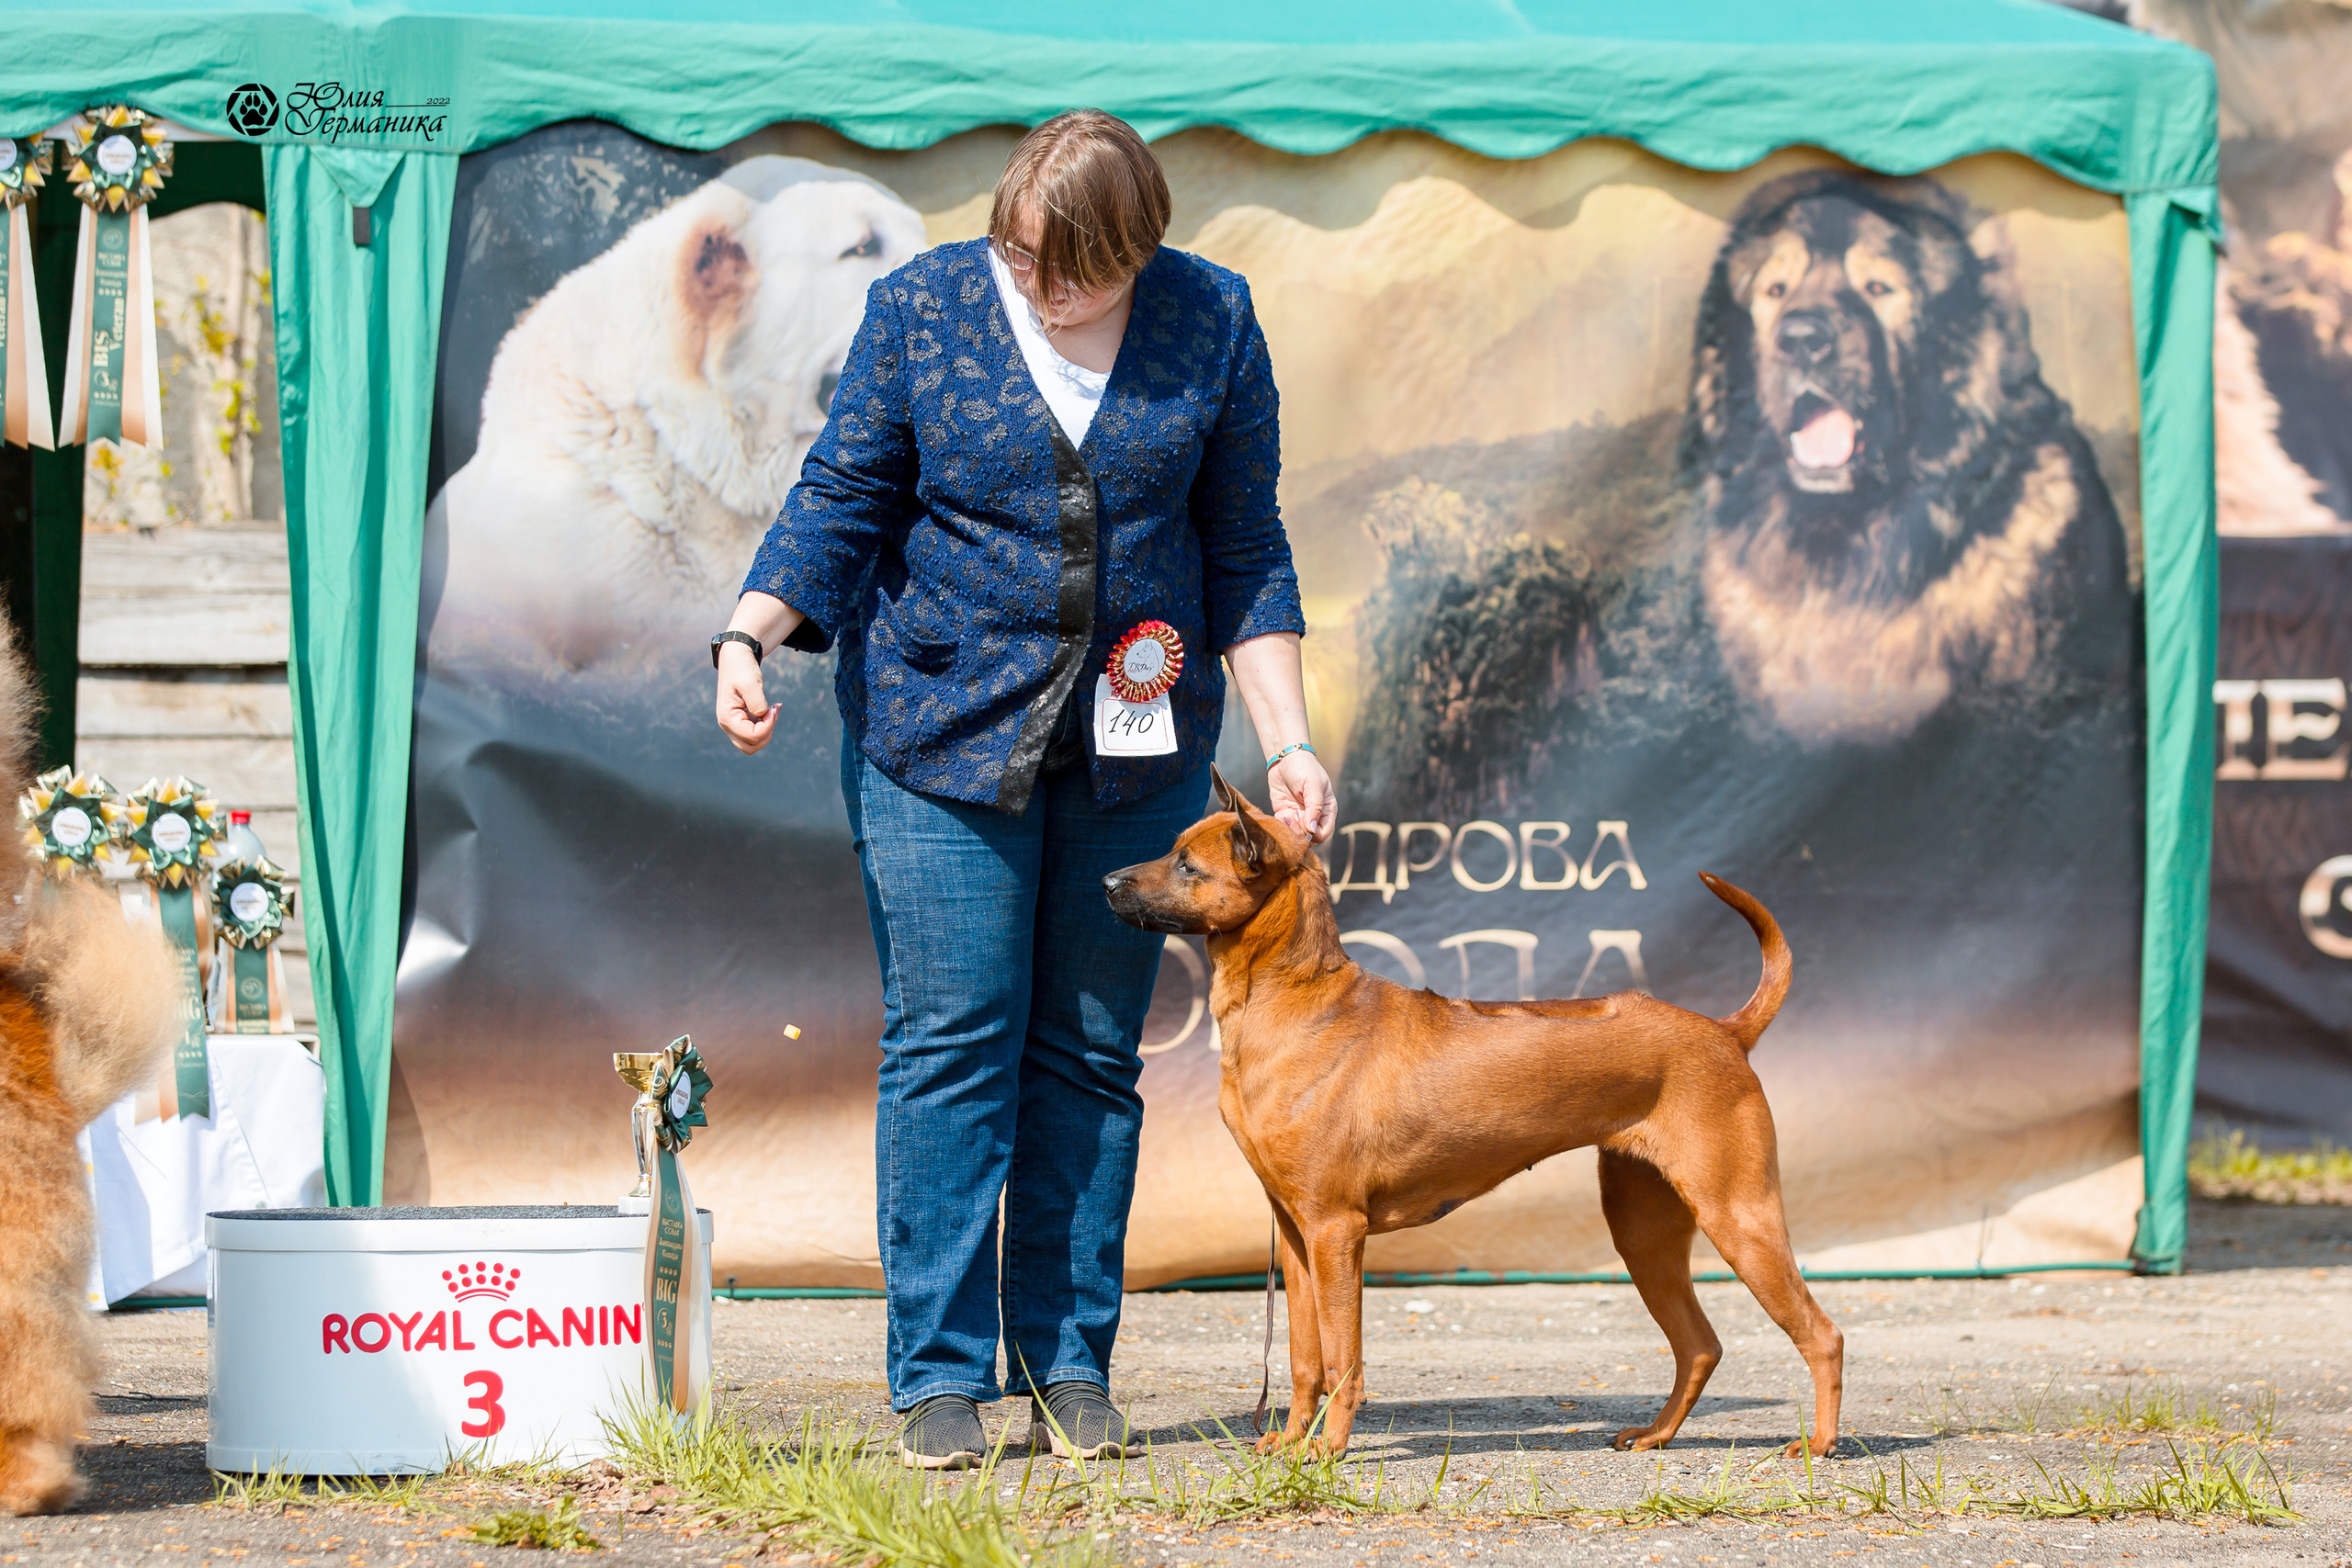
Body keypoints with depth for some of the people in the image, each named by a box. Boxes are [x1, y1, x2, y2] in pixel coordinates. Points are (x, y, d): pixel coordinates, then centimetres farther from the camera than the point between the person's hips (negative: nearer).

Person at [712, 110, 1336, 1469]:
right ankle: (942, 1380, -1)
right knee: (949, 1046, -5)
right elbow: (843, 501, 2)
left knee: (1092, 1051, 4)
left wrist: (1288, 742, 0)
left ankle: (1071, 1364, 11)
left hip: (1132, 740, 1)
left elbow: (1243, 548, 5)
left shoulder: (1211, 322, 0)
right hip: (939, 729, -1)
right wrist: (748, 638, -14)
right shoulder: (923, 309, -3)